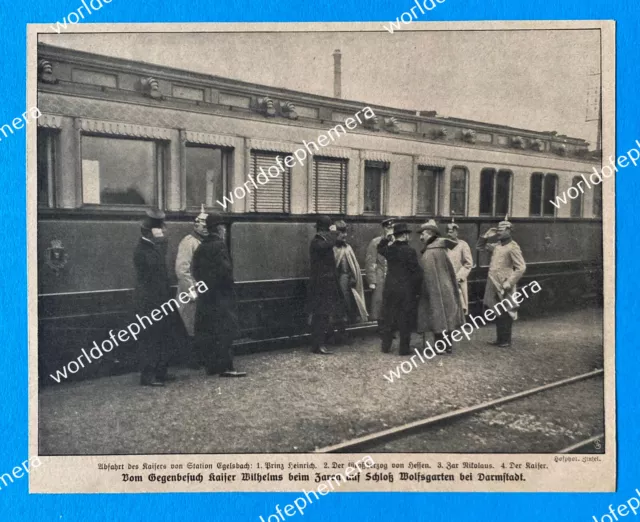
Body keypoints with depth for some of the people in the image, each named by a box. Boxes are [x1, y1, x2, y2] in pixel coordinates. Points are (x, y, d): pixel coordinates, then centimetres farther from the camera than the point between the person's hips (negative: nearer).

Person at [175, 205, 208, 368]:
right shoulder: (188, 242, -11)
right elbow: (181, 269, -19)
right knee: (194, 330, 0)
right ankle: (195, 361, 9)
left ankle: (202, 359, 21)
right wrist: (192, 292, -19)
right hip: (193, 295, -8)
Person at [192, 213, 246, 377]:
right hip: (220, 296, -8)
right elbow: (225, 270, -19)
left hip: (205, 296, 8)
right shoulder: (219, 245, -13)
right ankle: (225, 367, -5)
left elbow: (195, 270, 12)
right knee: (225, 331, -4)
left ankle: (211, 366, 16)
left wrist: (204, 283, 14)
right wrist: (229, 286, -4)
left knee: (207, 332, 10)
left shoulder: (201, 247, 12)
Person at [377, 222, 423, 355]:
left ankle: (386, 346, 19)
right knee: (405, 320, 5)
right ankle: (404, 348, 9)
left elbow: (380, 248, 28)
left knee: (388, 318, 13)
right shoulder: (410, 251, -13)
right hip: (406, 291, -4)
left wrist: (388, 240, 17)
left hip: (390, 289, 5)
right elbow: (417, 272, -12)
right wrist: (417, 290, -3)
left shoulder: (389, 249, 1)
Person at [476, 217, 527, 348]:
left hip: (504, 287, -7)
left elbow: (521, 267, -15)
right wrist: (487, 235, 8)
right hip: (494, 286, 7)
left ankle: (506, 340, 11)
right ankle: (500, 339, 24)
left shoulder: (513, 247, -11)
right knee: (497, 314, 14)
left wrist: (509, 283, -19)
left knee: (506, 314, 2)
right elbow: (480, 246, 23)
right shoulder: (497, 245, 12)